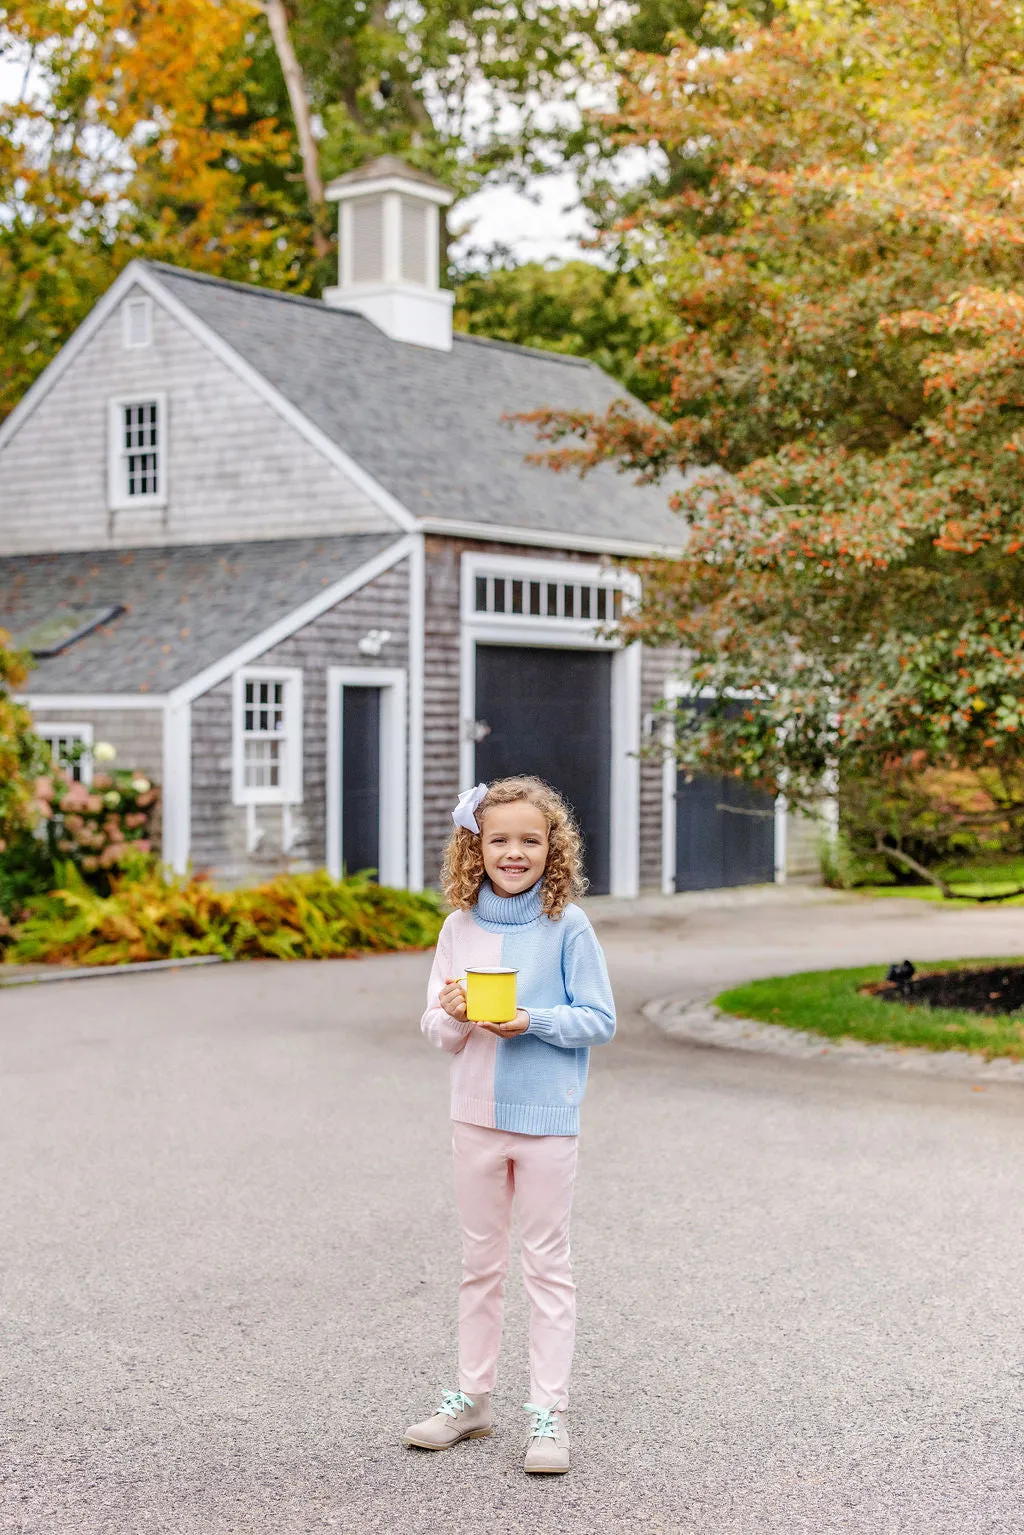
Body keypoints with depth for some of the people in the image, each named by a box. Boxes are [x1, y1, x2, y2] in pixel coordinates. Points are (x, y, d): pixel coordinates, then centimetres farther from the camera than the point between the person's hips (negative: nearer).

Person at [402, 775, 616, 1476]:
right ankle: (472, 1398, 26)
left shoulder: (567, 926, -7)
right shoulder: (460, 926, 3)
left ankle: (549, 1414, 9)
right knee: (481, 1261, 15)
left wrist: (533, 1021, -21)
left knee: (547, 1263, 3)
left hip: (546, 1118, -4)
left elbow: (599, 1020, -7)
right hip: (477, 1112, 4)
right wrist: (455, 1015, -16)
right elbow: (438, 1031, 6)